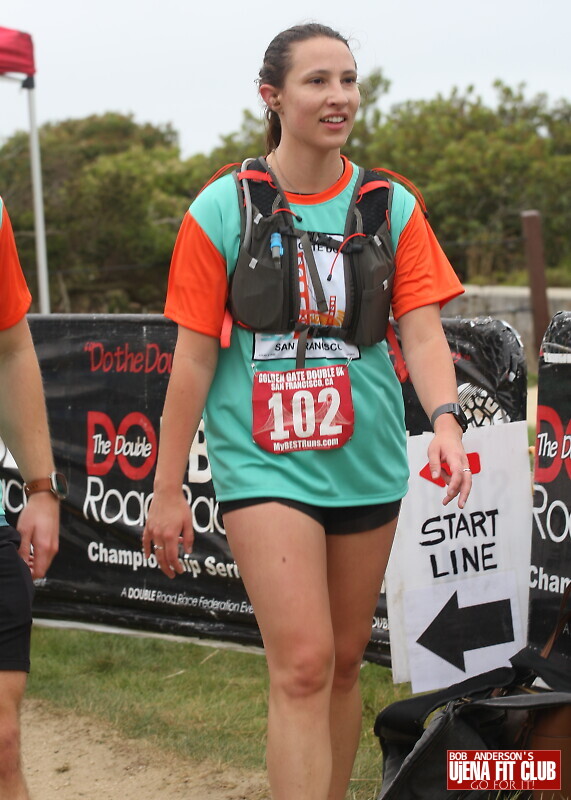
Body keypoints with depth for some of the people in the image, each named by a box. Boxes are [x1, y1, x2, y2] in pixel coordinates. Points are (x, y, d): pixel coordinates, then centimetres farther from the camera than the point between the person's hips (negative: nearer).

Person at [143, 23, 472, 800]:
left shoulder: (393, 206, 3)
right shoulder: (222, 208, -3)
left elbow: (421, 329, -3)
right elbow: (194, 358, -1)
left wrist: (445, 419, -23)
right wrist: (167, 491, 0)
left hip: (366, 465, 4)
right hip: (264, 464, -3)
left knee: (344, 662, 14)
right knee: (302, 664, -14)